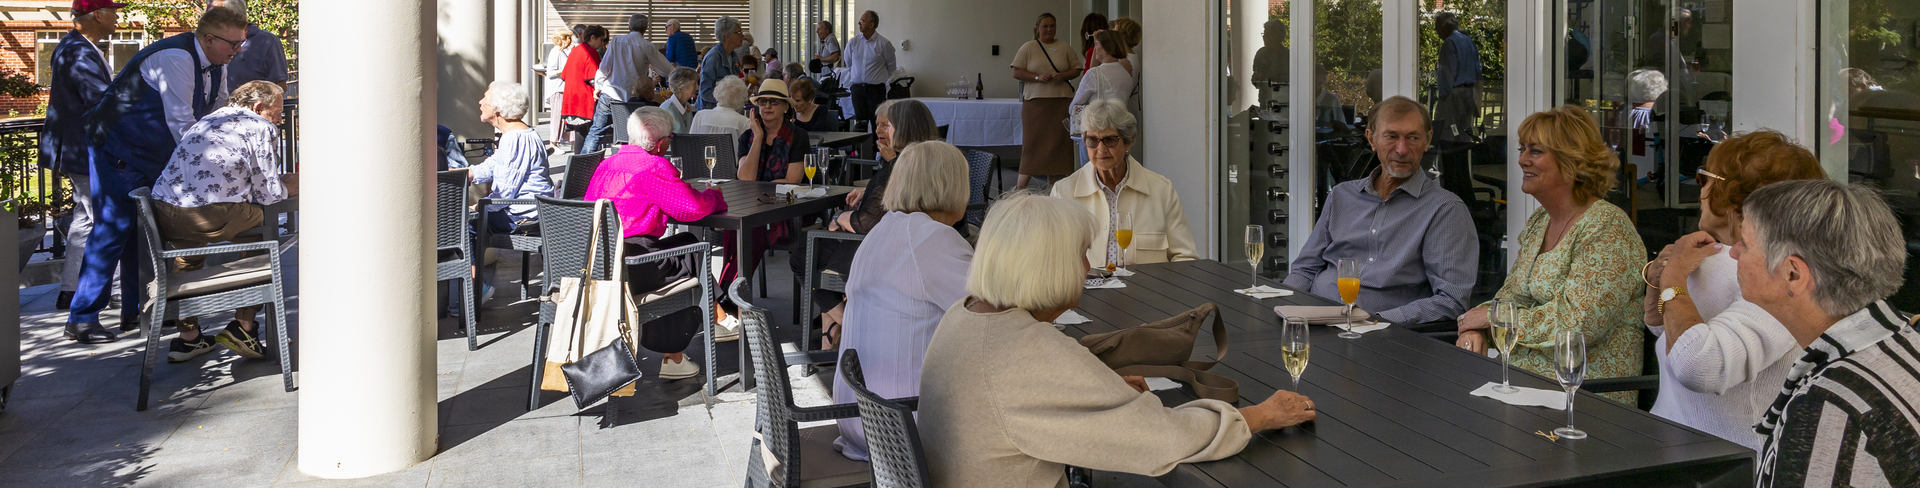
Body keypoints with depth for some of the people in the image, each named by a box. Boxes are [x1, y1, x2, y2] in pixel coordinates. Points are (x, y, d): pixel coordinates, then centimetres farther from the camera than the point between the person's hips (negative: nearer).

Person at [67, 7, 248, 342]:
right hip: (118, 150, -10)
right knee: (113, 230, -9)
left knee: (143, 230, 11)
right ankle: (81, 319, -3)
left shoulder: (216, 66, 4)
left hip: (153, 157, 10)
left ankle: (135, 312, 19)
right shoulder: (176, 59, -25)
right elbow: (181, 123, -27)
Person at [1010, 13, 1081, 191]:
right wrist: (1037, 77, -11)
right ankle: (1020, 186, 0)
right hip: (1035, 101, -2)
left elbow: (1076, 69, 14)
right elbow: (1016, 72, 2)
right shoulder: (1028, 48, 6)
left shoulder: (1065, 48, 12)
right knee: (1033, 141, -5)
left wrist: (1064, 75, -7)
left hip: (1061, 101, 2)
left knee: (1059, 141, -3)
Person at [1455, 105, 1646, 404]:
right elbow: (1511, 296, 16)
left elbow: (1577, 322, -20)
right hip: (1521, 374, 8)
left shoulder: (1607, 227, -12)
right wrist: (1474, 329, -6)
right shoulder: (1538, 223, 14)